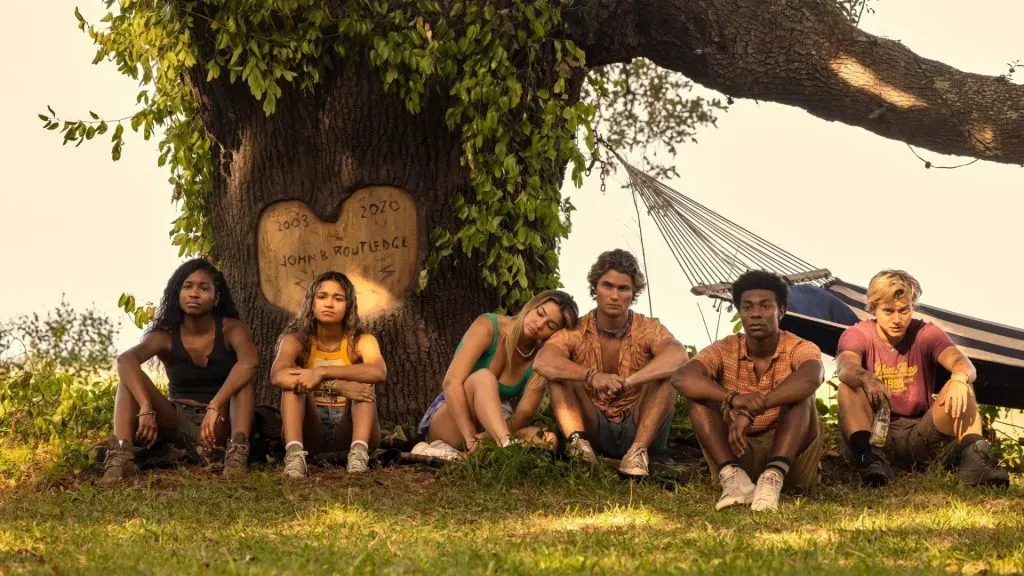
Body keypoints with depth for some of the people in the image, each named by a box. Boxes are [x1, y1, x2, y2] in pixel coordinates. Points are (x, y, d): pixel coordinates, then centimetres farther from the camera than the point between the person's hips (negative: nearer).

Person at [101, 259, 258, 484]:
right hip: (178, 421, 2)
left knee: (243, 375, -27)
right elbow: (125, 360, -27)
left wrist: (214, 407, -43)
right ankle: (120, 455, -41)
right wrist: (146, 409, -44)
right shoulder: (166, 336, -6)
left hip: (220, 424, -2)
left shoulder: (231, 329, -9)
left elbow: (250, 361, -32)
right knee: (131, 376, -19)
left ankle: (237, 451, -44)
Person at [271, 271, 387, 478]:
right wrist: (336, 386, -36)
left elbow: (379, 372, -26)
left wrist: (322, 372, -35)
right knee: (292, 380, -22)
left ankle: (359, 451, -46)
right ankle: (294, 452, -45)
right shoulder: (296, 340, -2)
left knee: (362, 381, -23)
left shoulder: (361, 341, -2)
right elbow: (277, 376, -25)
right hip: (309, 433, 0)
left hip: (350, 432, 0)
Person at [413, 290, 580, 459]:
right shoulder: (487, 327, -14)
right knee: (483, 377, -33)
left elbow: (524, 413, -16)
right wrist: (471, 439, -35)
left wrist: (487, 437, -36)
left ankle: (450, 452, -30)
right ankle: (508, 446, -56)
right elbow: (452, 382, -25)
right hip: (445, 423, -3)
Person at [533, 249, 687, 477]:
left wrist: (628, 382, -43)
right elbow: (542, 362, -25)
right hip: (593, 430, 1)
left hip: (639, 430, 0)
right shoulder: (576, 331, -3)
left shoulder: (648, 329, -4)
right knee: (559, 374, -18)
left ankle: (639, 450, -38)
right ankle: (577, 441, -41)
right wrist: (592, 376, -42)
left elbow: (679, 356, -28)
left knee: (666, 373, -22)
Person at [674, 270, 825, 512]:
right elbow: (682, 379, -24)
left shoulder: (800, 349, -8)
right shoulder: (724, 351, -3)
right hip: (738, 452, 2)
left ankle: (773, 477, -46)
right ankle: (733, 476, -36)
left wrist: (751, 411, -45)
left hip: (792, 453, -2)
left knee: (799, 396, -27)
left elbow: (811, 378, -35)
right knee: (699, 397, -18)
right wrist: (733, 398, -41)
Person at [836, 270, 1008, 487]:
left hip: (921, 435, 1)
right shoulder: (857, 334, -2)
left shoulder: (927, 334, 1)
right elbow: (846, 367, -26)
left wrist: (960, 378, -45)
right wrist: (866, 378, -51)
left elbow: (963, 363, -19)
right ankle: (868, 457, -44)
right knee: (849, 388, -27)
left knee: (961, 387, -21)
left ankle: (973, 456, -38)